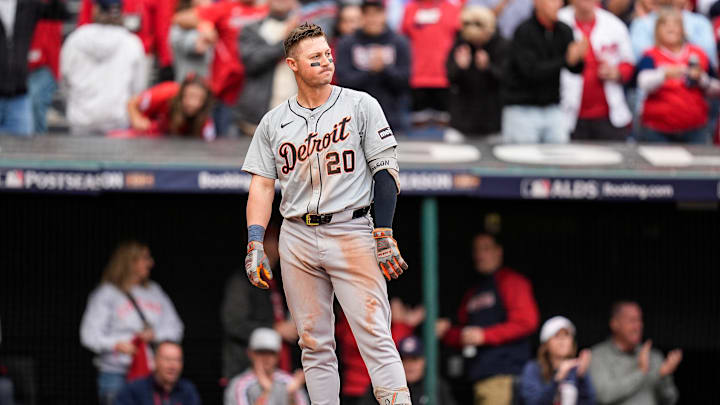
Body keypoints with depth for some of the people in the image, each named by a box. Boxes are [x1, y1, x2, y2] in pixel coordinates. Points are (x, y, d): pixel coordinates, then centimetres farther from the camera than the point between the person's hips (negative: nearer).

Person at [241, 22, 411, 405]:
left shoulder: (360, 105, 2)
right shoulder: (274, 121, 10)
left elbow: (386, 171, -1)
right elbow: (262, 185, 9)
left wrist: (384, 236, -9)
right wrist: (255, 243, -3)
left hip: (351, 233, -3)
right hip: (297, 238, 3)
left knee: (375, 337, -12)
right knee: (314, 343, 6)